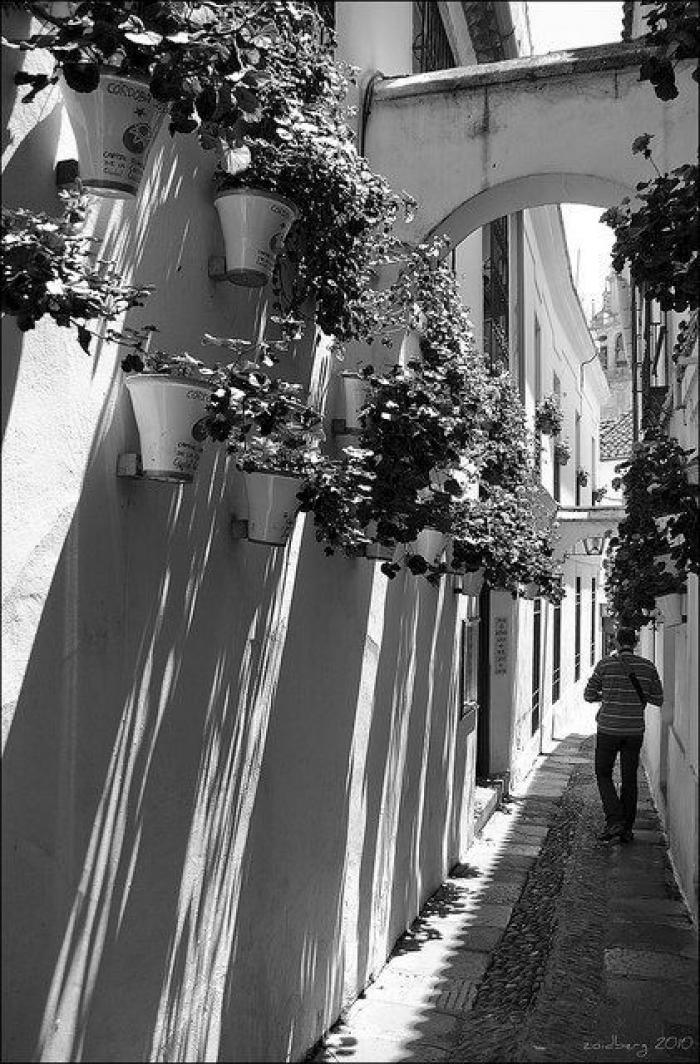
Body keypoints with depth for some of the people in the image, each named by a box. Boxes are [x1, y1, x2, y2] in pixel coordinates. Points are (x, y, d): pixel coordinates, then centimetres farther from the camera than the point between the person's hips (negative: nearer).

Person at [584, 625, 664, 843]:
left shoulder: (605, 664, -8)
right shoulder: (648, 666, -1)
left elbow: (589, 695, -1)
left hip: (609, 729, -2)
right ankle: (627, 829, 16)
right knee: (629, 779, 12)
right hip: (635, 731, 3)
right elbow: (658, 699, 5)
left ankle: (614, 820, -5)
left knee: (603, 775, 11)